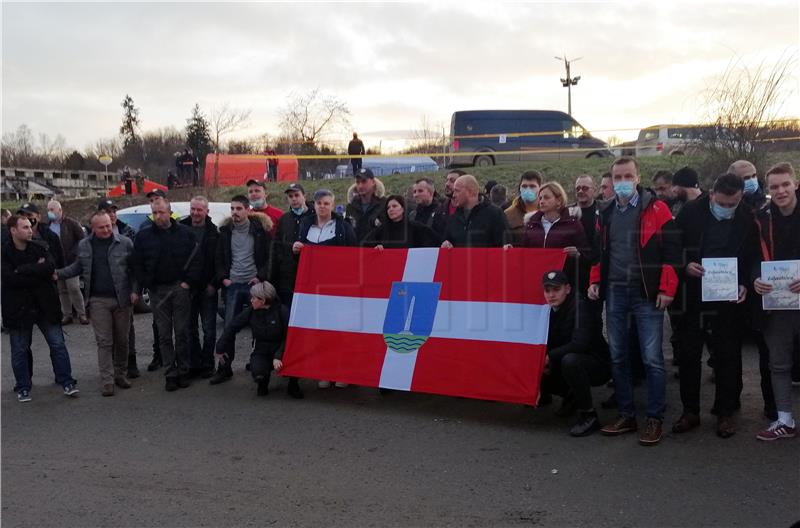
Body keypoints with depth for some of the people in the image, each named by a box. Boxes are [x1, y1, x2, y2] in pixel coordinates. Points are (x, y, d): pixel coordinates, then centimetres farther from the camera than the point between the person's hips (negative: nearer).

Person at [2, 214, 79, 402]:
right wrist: (37, 269, -17)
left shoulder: (40, 247, 3)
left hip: (45, 305, 2)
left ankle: (66, 382, 10)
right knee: (20, 350, 8)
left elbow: (50, 267, -15)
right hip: (18, 308, -2)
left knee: (58, 344, 2)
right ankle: (23, 388, 22)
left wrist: (23, 270, -19)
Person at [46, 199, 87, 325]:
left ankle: (81, 314, 0)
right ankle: (67, 315, 16)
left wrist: (73, 253, -12)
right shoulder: (48, 226, 11)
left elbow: (82, 239, -4)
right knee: (62, 290, 8)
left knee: (74, 288, -10)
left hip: (70, 262, -5)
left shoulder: (71, 224, -2)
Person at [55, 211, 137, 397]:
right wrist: (59, 273, 5)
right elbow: (78, 267, 19)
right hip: (98, 300, 1)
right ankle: (107, 381, 2)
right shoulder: (84, 245, 7)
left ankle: (121, 375, 23)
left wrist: (135, 291, -5)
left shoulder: (125, 243, 0)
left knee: (122, 340, 9)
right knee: (104, 342, -1)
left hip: (122, 299, -1)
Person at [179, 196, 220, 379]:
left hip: (207, 288, -2)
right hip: (187, 287, 2)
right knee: (190, 328, 9)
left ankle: (207, 364, 13)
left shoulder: (214, 232, -2)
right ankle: (194, 364, 18)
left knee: (209, 329, 3)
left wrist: (213, 283, -7)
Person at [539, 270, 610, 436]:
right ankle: (571, 395, 21)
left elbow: (580, 343, -33)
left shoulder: (578, 307, -21)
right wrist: (544, 362, -14)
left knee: (570, 360, -38)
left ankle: (589, 416, -21)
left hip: (598, 365, -8)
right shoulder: (550, 311, 1)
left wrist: (550, 356, -26)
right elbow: (547, 344, 7)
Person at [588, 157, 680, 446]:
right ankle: (626, 415, 20)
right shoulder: (606, 212, 12)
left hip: (646, 293, -5)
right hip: (614, 292, 5)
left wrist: (667, 288, -12)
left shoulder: (656, 209, -4)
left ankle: (654, 419, 8)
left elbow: (671, 249, -8)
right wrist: (595, 280, 10)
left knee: (652, 359, -3)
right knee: (617, 357, 9)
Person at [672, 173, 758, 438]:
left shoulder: (747, 218, -4)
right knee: (689, 354, 6)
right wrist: (685, 266, -16)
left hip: (729, 298, 0)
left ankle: (725, 413, 18)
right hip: (692, 296, 0)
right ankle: (690, 410, 18)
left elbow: (753, 257, 3)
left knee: (728, 355, 6)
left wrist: (745, 284, -11)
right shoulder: (690, 212, -5)